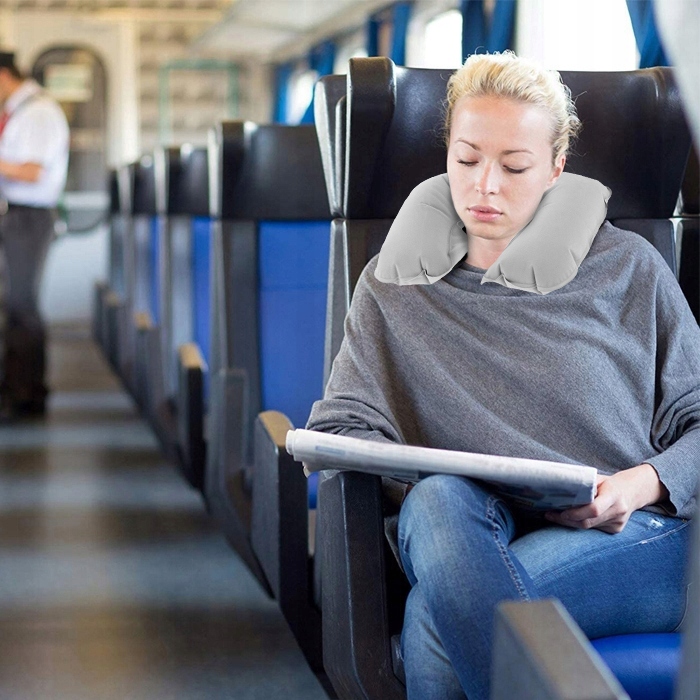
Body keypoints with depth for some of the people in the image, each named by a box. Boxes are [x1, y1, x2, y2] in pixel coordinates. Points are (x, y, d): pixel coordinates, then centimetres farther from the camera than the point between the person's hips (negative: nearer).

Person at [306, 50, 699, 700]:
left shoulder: (627, 268, 11)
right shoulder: (394, 287, 14)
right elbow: (340, 427, 4)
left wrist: (643, 483, -11)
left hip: (645, 541, -2)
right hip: (477, 544, 3)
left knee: (436, 615, -32)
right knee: (439, 498, -35)